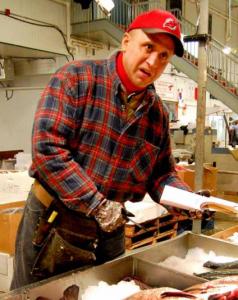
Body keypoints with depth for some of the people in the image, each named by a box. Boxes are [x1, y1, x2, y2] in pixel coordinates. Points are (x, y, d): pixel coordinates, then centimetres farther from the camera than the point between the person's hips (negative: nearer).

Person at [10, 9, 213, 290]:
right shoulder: (76, 78, -14)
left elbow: (162, 173, 12)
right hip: (51, 225, -4)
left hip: (110, 232, 5)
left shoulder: (158, 112, 3)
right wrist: (98, 206, -21)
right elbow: (47, 148, -22)